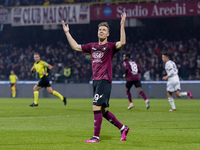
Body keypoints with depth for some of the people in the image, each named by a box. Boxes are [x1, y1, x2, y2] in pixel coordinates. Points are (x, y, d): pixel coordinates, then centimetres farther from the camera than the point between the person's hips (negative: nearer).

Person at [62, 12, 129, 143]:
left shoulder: (110, 47, -2)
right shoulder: (92, 46, 17)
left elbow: (122, 43, -22)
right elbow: (76, 47, 23)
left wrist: (122, 26, -26)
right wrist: (67, 33, 22)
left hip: (104, 80, -7)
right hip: (95, 80, 7)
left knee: (97, 108, -12)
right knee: (102, 111, 9)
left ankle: (96, 137, -7)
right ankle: (123, 128, 21)